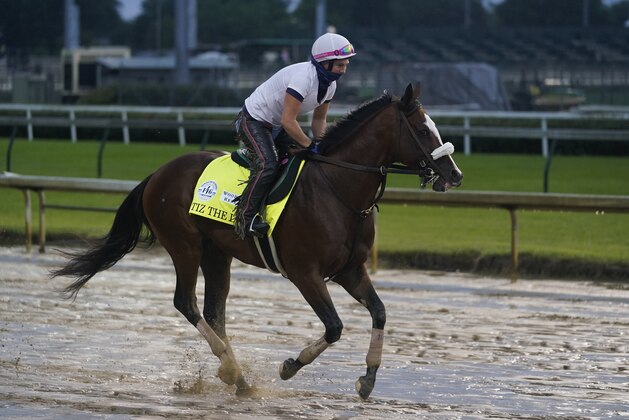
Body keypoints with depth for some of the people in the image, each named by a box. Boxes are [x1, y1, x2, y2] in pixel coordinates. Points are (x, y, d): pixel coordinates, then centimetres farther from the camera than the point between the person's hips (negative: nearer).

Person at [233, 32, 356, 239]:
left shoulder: (329, 84, -3)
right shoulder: (303, 77, -32)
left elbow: (319, 120, 9)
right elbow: (288, 121, -33)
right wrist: (311, 145, -27)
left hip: (274, 126, 10)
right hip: (253, 120, -10)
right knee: (267, 165, -26)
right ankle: (245, 216, -19)